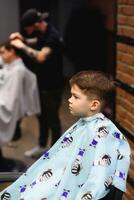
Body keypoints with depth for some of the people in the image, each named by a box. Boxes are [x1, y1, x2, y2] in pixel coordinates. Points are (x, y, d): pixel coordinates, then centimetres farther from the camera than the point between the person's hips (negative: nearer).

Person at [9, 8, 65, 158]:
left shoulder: (53, 36, -26)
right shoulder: (42, 33, 2)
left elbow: (41, 57, -40)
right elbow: (35, 42, 24)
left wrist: (22, 46, -28)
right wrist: (22, 39, 3)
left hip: (53, 86, -9)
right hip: (42, 83, 9)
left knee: (52, 118, 3)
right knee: (42, 116, 20)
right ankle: (41, 147, 36)